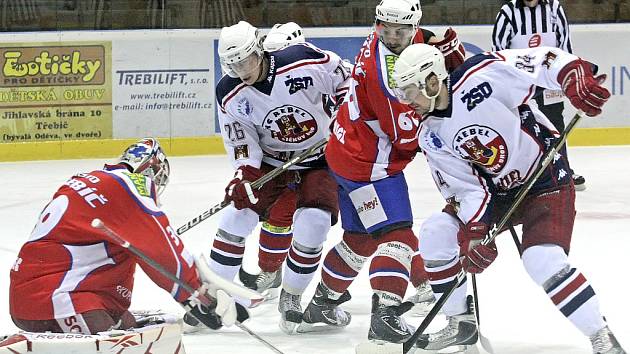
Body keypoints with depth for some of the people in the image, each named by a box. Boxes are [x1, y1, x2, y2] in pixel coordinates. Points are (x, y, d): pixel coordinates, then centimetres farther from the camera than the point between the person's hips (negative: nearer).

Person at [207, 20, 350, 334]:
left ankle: (291, 296, 3)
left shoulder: (305, 62, -25)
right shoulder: (230, 94, -14)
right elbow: (242, 142, -9)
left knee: (313, 224, -19)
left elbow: (344, 78, -7)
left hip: (318, 160, -2)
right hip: (269, 160, 3)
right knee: (238, 213, -12)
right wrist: (245, 175, -24)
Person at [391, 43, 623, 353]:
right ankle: (462, 323, 12)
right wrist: (473, 231, -21)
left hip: (547, 180, -7)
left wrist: (576, 77, -41)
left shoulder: (480, 77, -23)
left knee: (543, 260, -26)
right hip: (497, 191, 7)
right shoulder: (430, 137, -3)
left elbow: (542, 61, -23)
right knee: (436, 232, -4)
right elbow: (464, 187, -5)